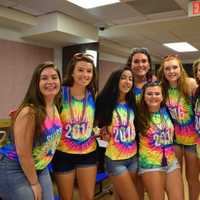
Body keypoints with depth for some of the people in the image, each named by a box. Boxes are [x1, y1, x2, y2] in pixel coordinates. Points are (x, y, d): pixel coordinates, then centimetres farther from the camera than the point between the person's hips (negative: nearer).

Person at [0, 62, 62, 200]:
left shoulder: (55, 108, -2)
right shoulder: (29, 112, -26)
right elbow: (23, 154, -22)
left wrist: (42, 168, 11)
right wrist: (34, 183, -12)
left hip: (41, 169, 7)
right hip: (15, 171, -7)